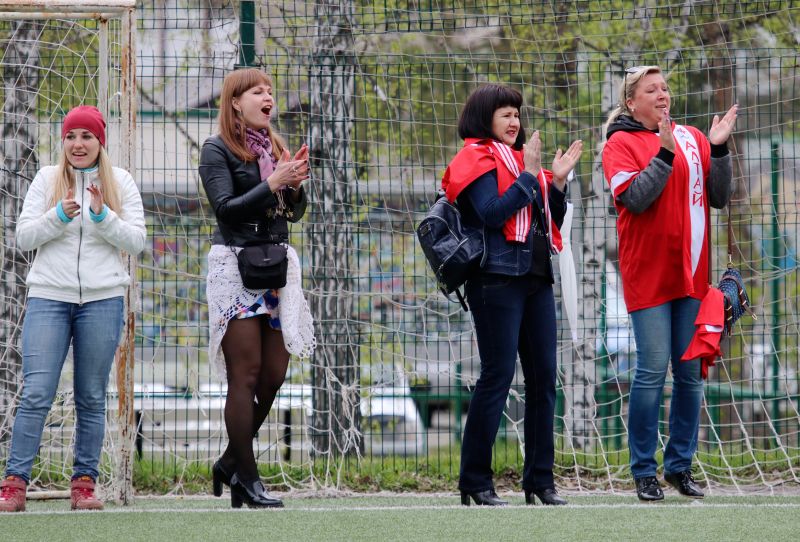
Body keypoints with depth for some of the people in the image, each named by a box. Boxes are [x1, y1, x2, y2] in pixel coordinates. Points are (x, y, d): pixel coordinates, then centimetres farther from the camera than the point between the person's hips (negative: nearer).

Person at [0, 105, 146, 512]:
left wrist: (102, 215, -13)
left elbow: (136, 242, 2)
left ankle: (84, 484, 9)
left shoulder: (119, 182, 7)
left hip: (102, 300, 1)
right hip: (48, 296, 0)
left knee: (91, 398, 5)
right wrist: (59, 215, -12)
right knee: (36, 394, -9)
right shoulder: (46, 179, 8)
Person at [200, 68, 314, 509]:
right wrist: (272, 184, -19)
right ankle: (246, 478, -1)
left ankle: (231, 462, 20)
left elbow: (295, 213, 16)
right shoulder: (218, 150, -2)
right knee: (246, 376, -6)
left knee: (274, 373, 5)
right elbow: (225, 207, -13)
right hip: (235, 264, -6)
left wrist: (296, 187, -4)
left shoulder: (275, 148, 16)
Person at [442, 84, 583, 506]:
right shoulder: (477, 159, -2)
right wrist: (529, 174, -14)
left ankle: (540, 479, 9)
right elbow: (492, 212, -17)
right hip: (498, 278, -8)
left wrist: (558, 181, 6)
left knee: (544, 377, 5)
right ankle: (475, 481, -3)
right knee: (498, 375, -9)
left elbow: (553, 220, 20)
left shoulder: (522, 158, 21)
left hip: (535, 277, 8)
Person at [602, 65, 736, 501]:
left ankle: (680, 465, 14)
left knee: (690, 372, 6)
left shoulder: (693, 139, 11)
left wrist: (718, 149, -5)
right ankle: (644, 473, 1)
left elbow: (719, 198, 7)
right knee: (653, 371, -6)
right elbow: (636, 198, -15)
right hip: (648, 274, -4)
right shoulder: (620, 145, -1)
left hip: (691, 274, 4)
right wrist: (666, 152, -20)